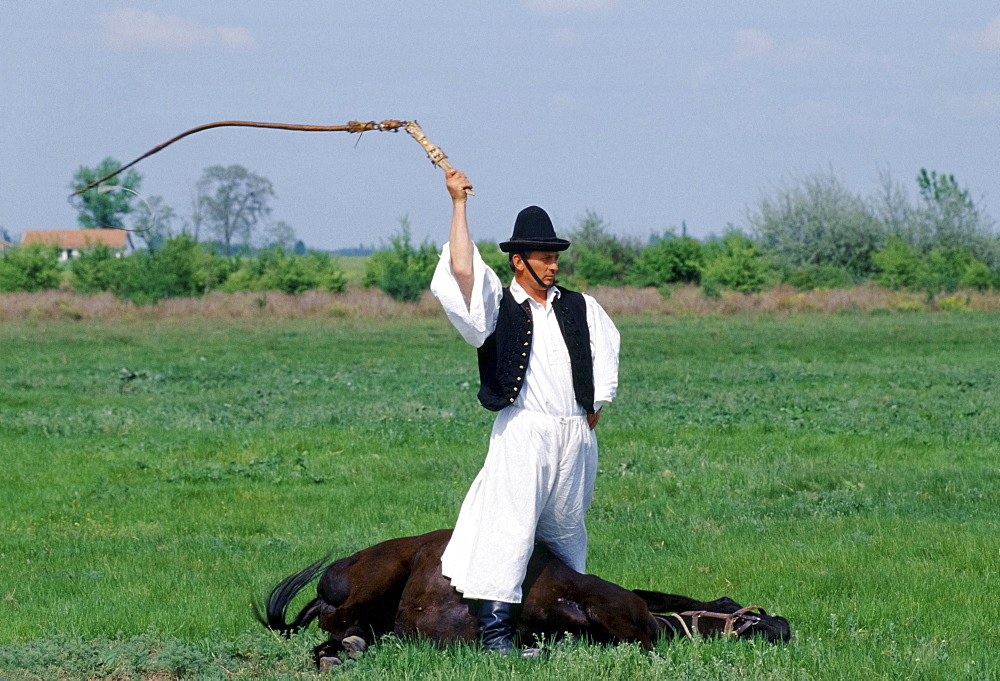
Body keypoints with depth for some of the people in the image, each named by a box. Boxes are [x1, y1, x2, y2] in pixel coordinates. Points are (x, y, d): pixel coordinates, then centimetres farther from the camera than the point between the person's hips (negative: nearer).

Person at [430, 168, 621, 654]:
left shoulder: (578, 308, 12)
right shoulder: (497, 307, 0)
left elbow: (606, 346, 25)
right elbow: (462, 269, -14)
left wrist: (597, 403, 18)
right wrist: (458, 203, -10)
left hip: (575, 433, 5)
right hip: (523, 430, -5)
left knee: (567, 529, 14)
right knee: (511, 525, -13)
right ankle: (494, 623, -17)